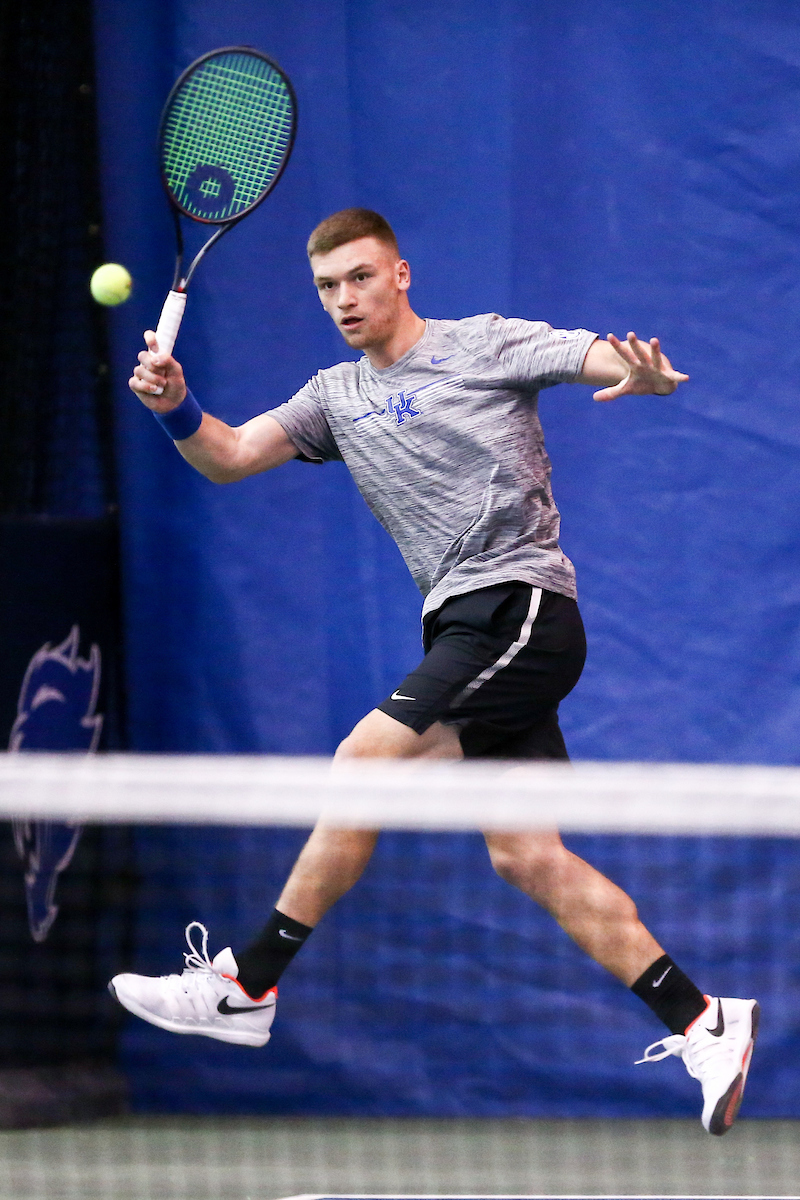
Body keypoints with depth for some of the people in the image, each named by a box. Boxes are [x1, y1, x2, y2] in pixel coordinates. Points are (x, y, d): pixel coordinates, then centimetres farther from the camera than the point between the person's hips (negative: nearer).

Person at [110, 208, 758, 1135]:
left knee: (366, 759, -17)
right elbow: (230, 456, 9)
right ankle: (700, 1022, 2)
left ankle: (250, 987, -14)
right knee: (524, 856, 0)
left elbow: (612, 360, -9)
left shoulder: (487, 345, 0)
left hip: (518, 603, -8)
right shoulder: (337, 395, 18)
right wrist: (176, 410, -12)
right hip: (461, 629, 8)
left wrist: (647, 375, -33)